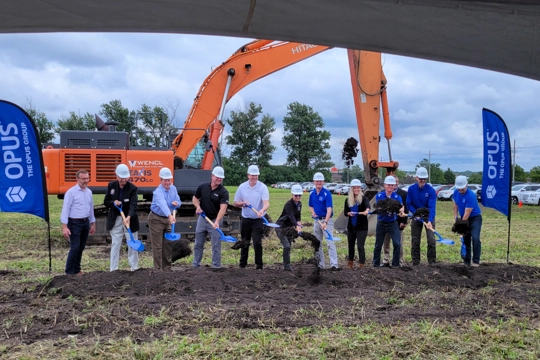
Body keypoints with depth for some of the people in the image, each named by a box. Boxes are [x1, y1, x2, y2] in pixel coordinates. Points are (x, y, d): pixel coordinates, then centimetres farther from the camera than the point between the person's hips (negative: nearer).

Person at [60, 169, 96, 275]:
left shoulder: (89, 192, 9)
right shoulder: (71, 192, -11)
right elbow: (65, 209, -13)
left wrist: (93, 224, 18)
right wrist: (64, 227, -18)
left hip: (86, 222, 6)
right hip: (75, 223, -6)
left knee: (81, 248, 11)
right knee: (75, 248, -8)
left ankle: (77, 270, 22)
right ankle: (69, 272, 3)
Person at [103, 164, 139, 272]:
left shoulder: (133, 188, -15)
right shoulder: (111, 185, -3)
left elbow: (133, 205, -27)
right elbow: (106, 202, 5)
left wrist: (129, 217, -44)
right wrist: (113, 203, -18)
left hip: (130, 219, -2)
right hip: (115, 220, 2)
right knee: (115, 245, 6)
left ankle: (134, 268, 18)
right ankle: (113, 269, 12)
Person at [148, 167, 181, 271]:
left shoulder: (173, 188, -2)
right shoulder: (158, 192, -26)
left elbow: (179, 202, 7)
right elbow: (163, 204, -45)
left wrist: (176, 203, -18)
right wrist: (170, 216, -62)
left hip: (167, 219, 7)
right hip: (156, 219, -7)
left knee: (167, 245, 11)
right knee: (157, 247, -4)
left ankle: (167, 268, 21)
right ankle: (157, 269, 3)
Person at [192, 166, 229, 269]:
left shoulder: (223, 192, -16)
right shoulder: (202, 186, -4)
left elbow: (223, 208, -27)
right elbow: (195, 198, 11)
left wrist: (217, 221, -42)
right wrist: (198, 206, -11)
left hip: (215, 220, -4)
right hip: (202, 219, 4)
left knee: (216, 246, 0)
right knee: (198, 244, 13)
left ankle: (216, 267, 9)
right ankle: (195, 265, 25)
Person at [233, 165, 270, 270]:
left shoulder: (263, 187, -8)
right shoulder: (242, 187, 2)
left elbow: (266, 203, -20)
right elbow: (236, 203, 8)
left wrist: (262, 210, -41)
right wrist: (243, 203, -13)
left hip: (258, 219, -3)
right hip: (245, 219, 3)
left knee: (257, 243, -8)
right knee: (244, 243, 11)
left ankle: (259, 266, 1)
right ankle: (242, 264, 22)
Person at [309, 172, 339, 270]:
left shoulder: (327, 193, -14)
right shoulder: (312, 193, 5)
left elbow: (329, 209, -22)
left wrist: (325, 222, -34)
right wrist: (313, 212, -2)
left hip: (327, 220, -7)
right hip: (317, 220, 7)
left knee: (330, 242, -14)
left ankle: (334, 264, -19)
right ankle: (321, 265, 19)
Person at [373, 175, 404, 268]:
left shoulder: (397, 197, -4)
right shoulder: (379, 196, -5)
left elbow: (401, 206, -21)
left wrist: (401, 211, -45)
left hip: (393, 223, 0)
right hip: (381, 223, 0)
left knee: (397, 244, -12)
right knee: (378, 245, 8)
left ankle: (395, 264, 2)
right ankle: (376, 264, 23)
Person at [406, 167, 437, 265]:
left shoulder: (431, 190, -16)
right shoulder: (411, 189, -9)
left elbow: (432, 207, -24)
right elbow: (409, 204, -2)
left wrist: (430, 221, -36)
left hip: (428, 216, -2)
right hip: (416, 216, 2)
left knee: (431, 239, -8)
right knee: (415, 240, 4)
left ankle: (432, 262, 2)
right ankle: (415, 262, 13)